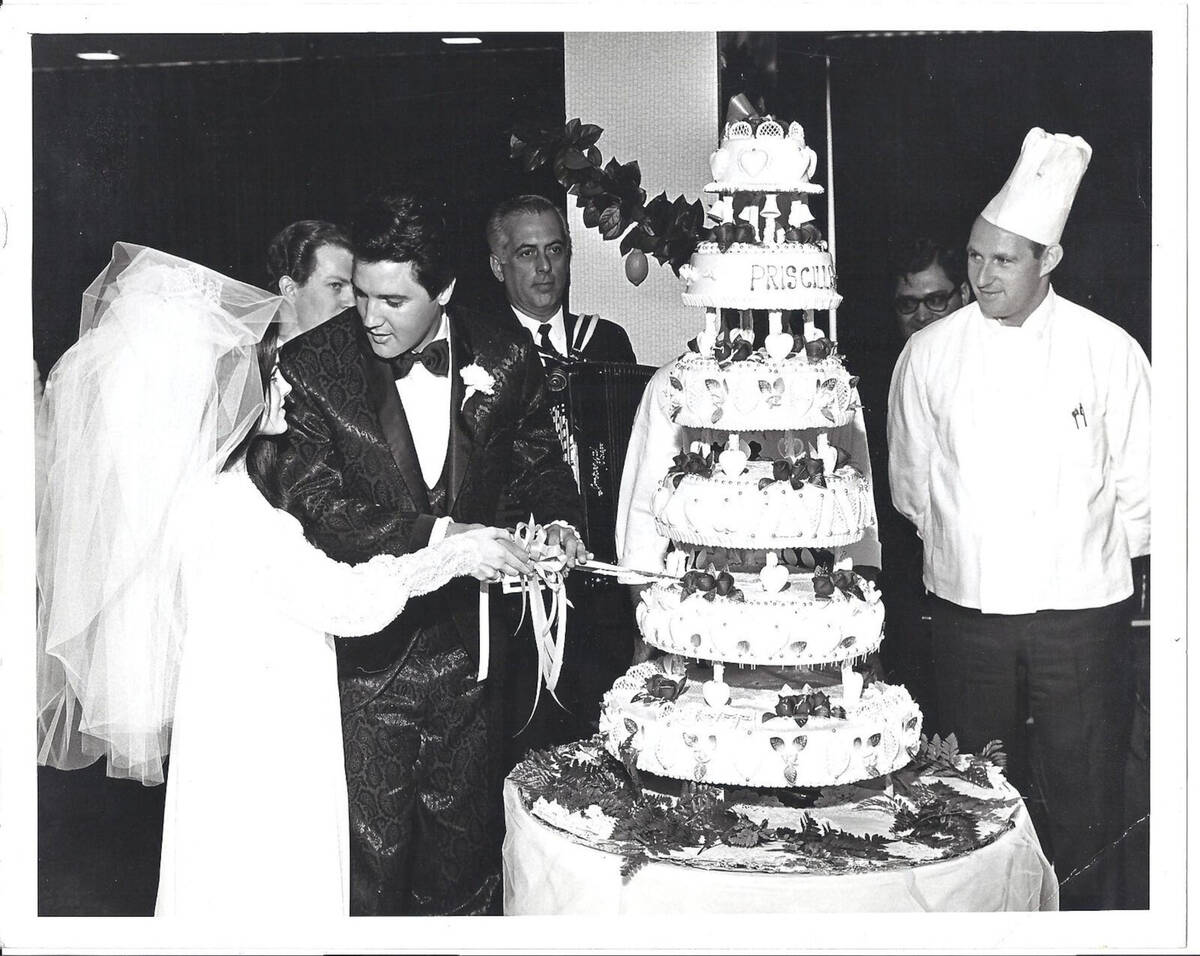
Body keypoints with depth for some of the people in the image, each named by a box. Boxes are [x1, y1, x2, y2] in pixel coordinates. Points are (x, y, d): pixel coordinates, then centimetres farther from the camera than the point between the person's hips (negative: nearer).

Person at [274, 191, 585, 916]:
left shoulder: (505, 360, -3)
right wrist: (440, 536, -25)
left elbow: (539, 464, 15)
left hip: (468, 646, 3)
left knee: (463, 842, 18)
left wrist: (558, 523, -5)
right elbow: (315, 503, -18)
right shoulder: (311, 367, -10)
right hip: (366, 652, -2)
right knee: (370, 855, 4)